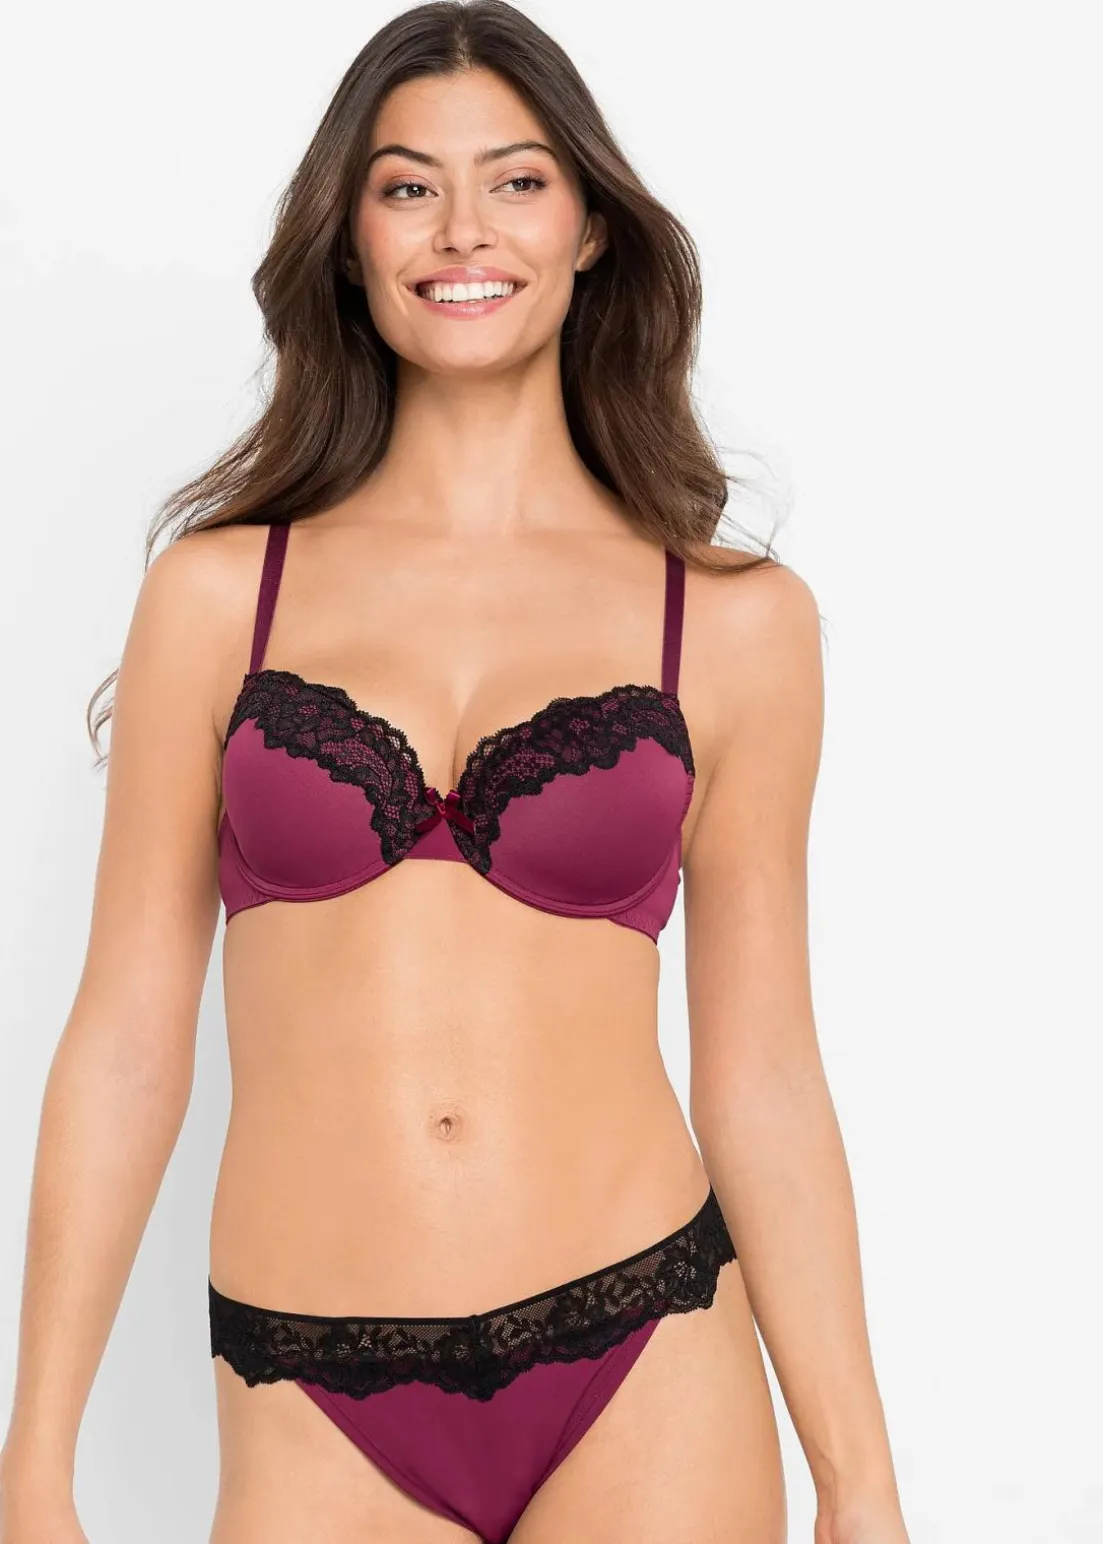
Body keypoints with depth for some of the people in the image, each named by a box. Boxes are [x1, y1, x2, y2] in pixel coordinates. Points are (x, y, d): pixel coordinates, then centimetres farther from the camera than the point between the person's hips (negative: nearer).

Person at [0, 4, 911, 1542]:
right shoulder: (219, 592, 1)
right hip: (318, 1419, 0)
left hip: (644, 1383, 0)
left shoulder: (736, 620, 1)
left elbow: (761, 1079, 3)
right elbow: (126, 1042, 2)